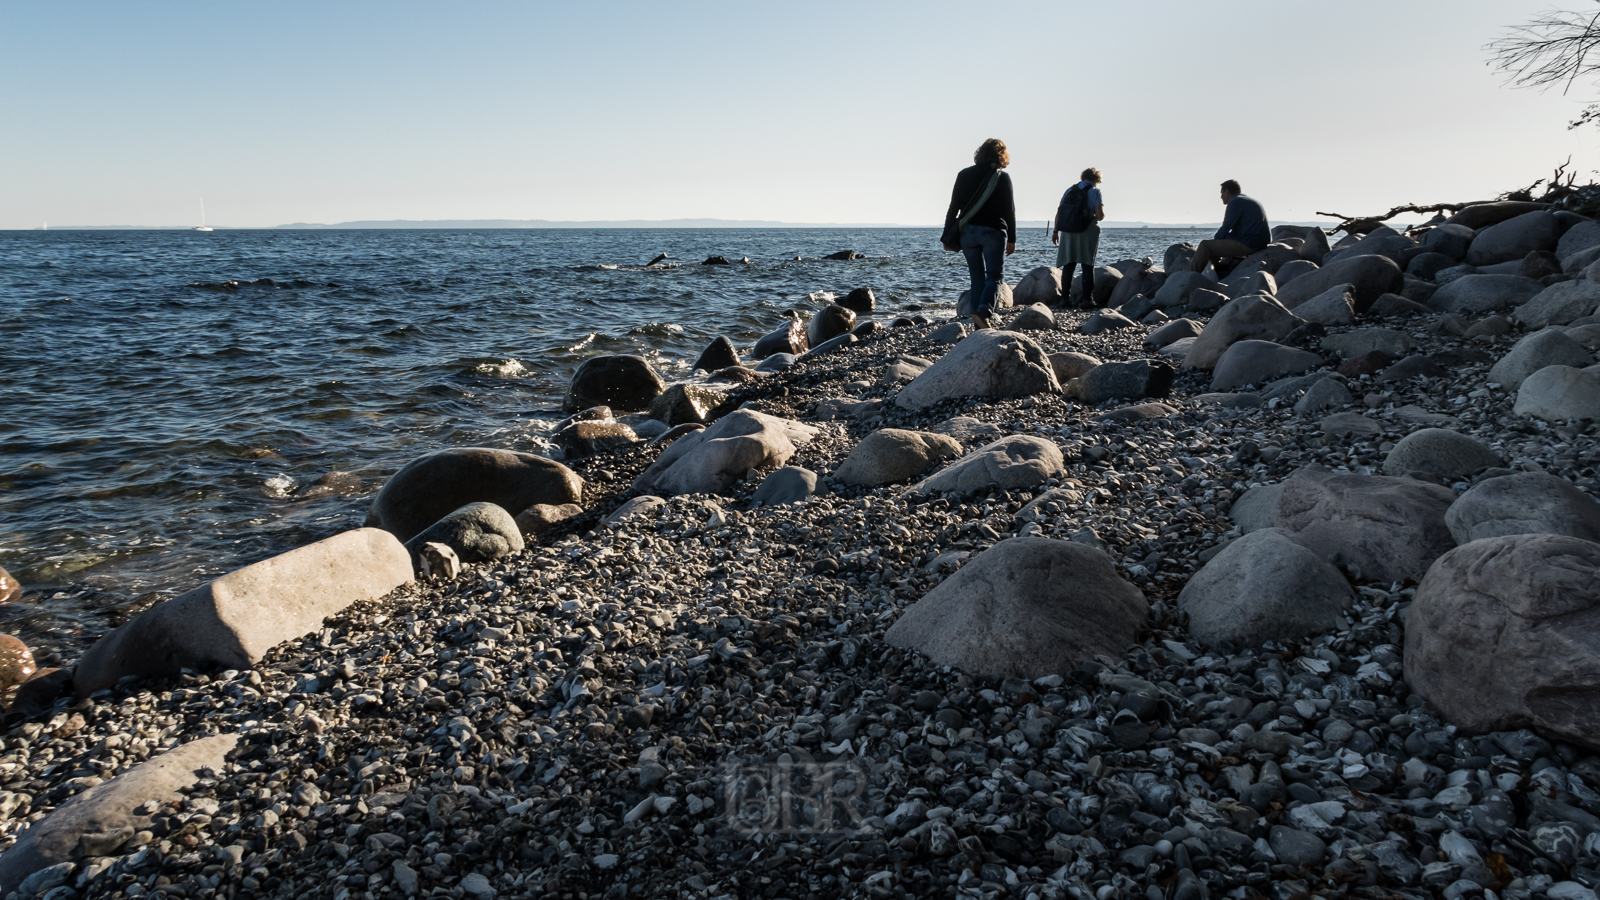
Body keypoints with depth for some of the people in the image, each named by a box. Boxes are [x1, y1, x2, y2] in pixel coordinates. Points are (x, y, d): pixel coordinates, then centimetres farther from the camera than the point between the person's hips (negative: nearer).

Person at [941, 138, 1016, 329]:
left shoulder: (964, 174, 8)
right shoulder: (1002, 176, 0)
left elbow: (953, 207, 6)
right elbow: (1009, 210, 0)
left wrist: (947, 236, 9)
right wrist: (1012, 239, 5)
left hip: (967, 232, 3)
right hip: (993, 231, -3)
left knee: (977, 277, 9)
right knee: (994, 276, 0)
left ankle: (980, 324, 6)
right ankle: (984, 311, -25)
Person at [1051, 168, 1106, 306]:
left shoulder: (1070, 190, 10)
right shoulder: (1095, 191, -3)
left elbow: (1058, 213, 5)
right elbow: (1100, 216, -13)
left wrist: (1056, 231, 12)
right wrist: (1101, 215, 10)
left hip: (1069, 233, 3)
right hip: (1087, 233, -3)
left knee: (1068, 266, 9)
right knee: (1088, 266, 5)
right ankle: (1087, 298, 0)